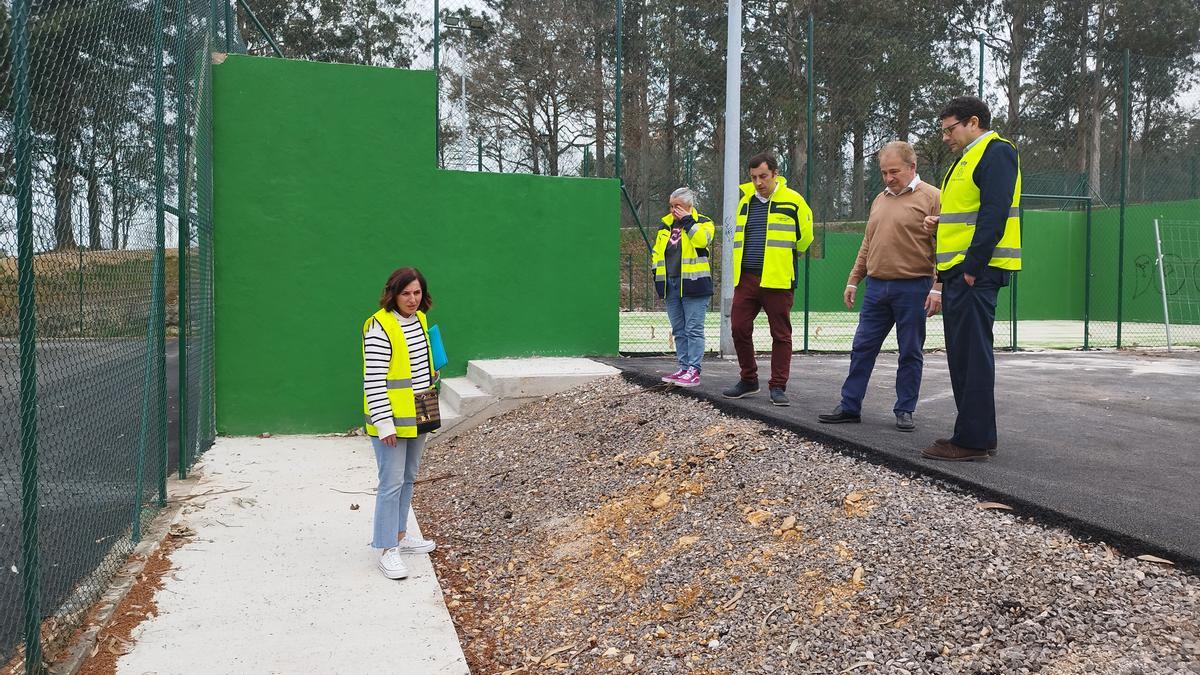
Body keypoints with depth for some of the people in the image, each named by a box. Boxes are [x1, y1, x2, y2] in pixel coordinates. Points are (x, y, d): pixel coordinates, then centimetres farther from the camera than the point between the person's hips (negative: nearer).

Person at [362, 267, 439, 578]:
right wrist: (384, 423, -22)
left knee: (408, 478, 18)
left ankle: (399, 535, 32)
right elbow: (374, 379, -21)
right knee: (392, 483, -4)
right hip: (392, 419, -8)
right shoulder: (379, 327, -19)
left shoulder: (419, 319, 7)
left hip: (417, 417, 9)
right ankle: (388, 551, 5)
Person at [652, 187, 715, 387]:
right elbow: (656, 252, 23)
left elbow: (702, 240, -21)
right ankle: (683, 368, 16)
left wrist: (687, 220, -13)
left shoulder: (703, 222, 1)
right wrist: (657, 274, 11)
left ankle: (694, 370, -5)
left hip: (693, 284, -6)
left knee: (693, 329, -7)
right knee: (679, 331, 10)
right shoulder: (665, 226, 17)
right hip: (671, 285, 6)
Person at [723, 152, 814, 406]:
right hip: (745, 278, 5)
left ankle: (778, 386, 11)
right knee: (739, 329, 4)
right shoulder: (744, 198, 11)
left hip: (777, 280, -4)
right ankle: (748, 380, 20)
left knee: (781, 334, 2)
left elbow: (805, 237, 6)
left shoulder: (793, 200, -3)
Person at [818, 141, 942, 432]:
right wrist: (853, 280, 17)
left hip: (912, 288, -6)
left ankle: (905, 411, 14)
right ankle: (850, 406, 13)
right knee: (862, 348, 6)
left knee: (910, 353, 4)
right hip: (876, 287, 6)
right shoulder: (880, 200, 16)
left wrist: (937, 288, -16)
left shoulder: (930, 197, -4)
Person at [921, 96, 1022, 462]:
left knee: (973, 353, -8)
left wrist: (972, 266, -23)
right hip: (958, 271, 10)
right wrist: (941, 223, 10)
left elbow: (994, 213, -18)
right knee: (962, 353, 12)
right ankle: (977, 434, 20)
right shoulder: (968, 158, 23)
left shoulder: (996, 151, -7)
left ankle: (973, 440, -5)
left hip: (975, 271, -10)